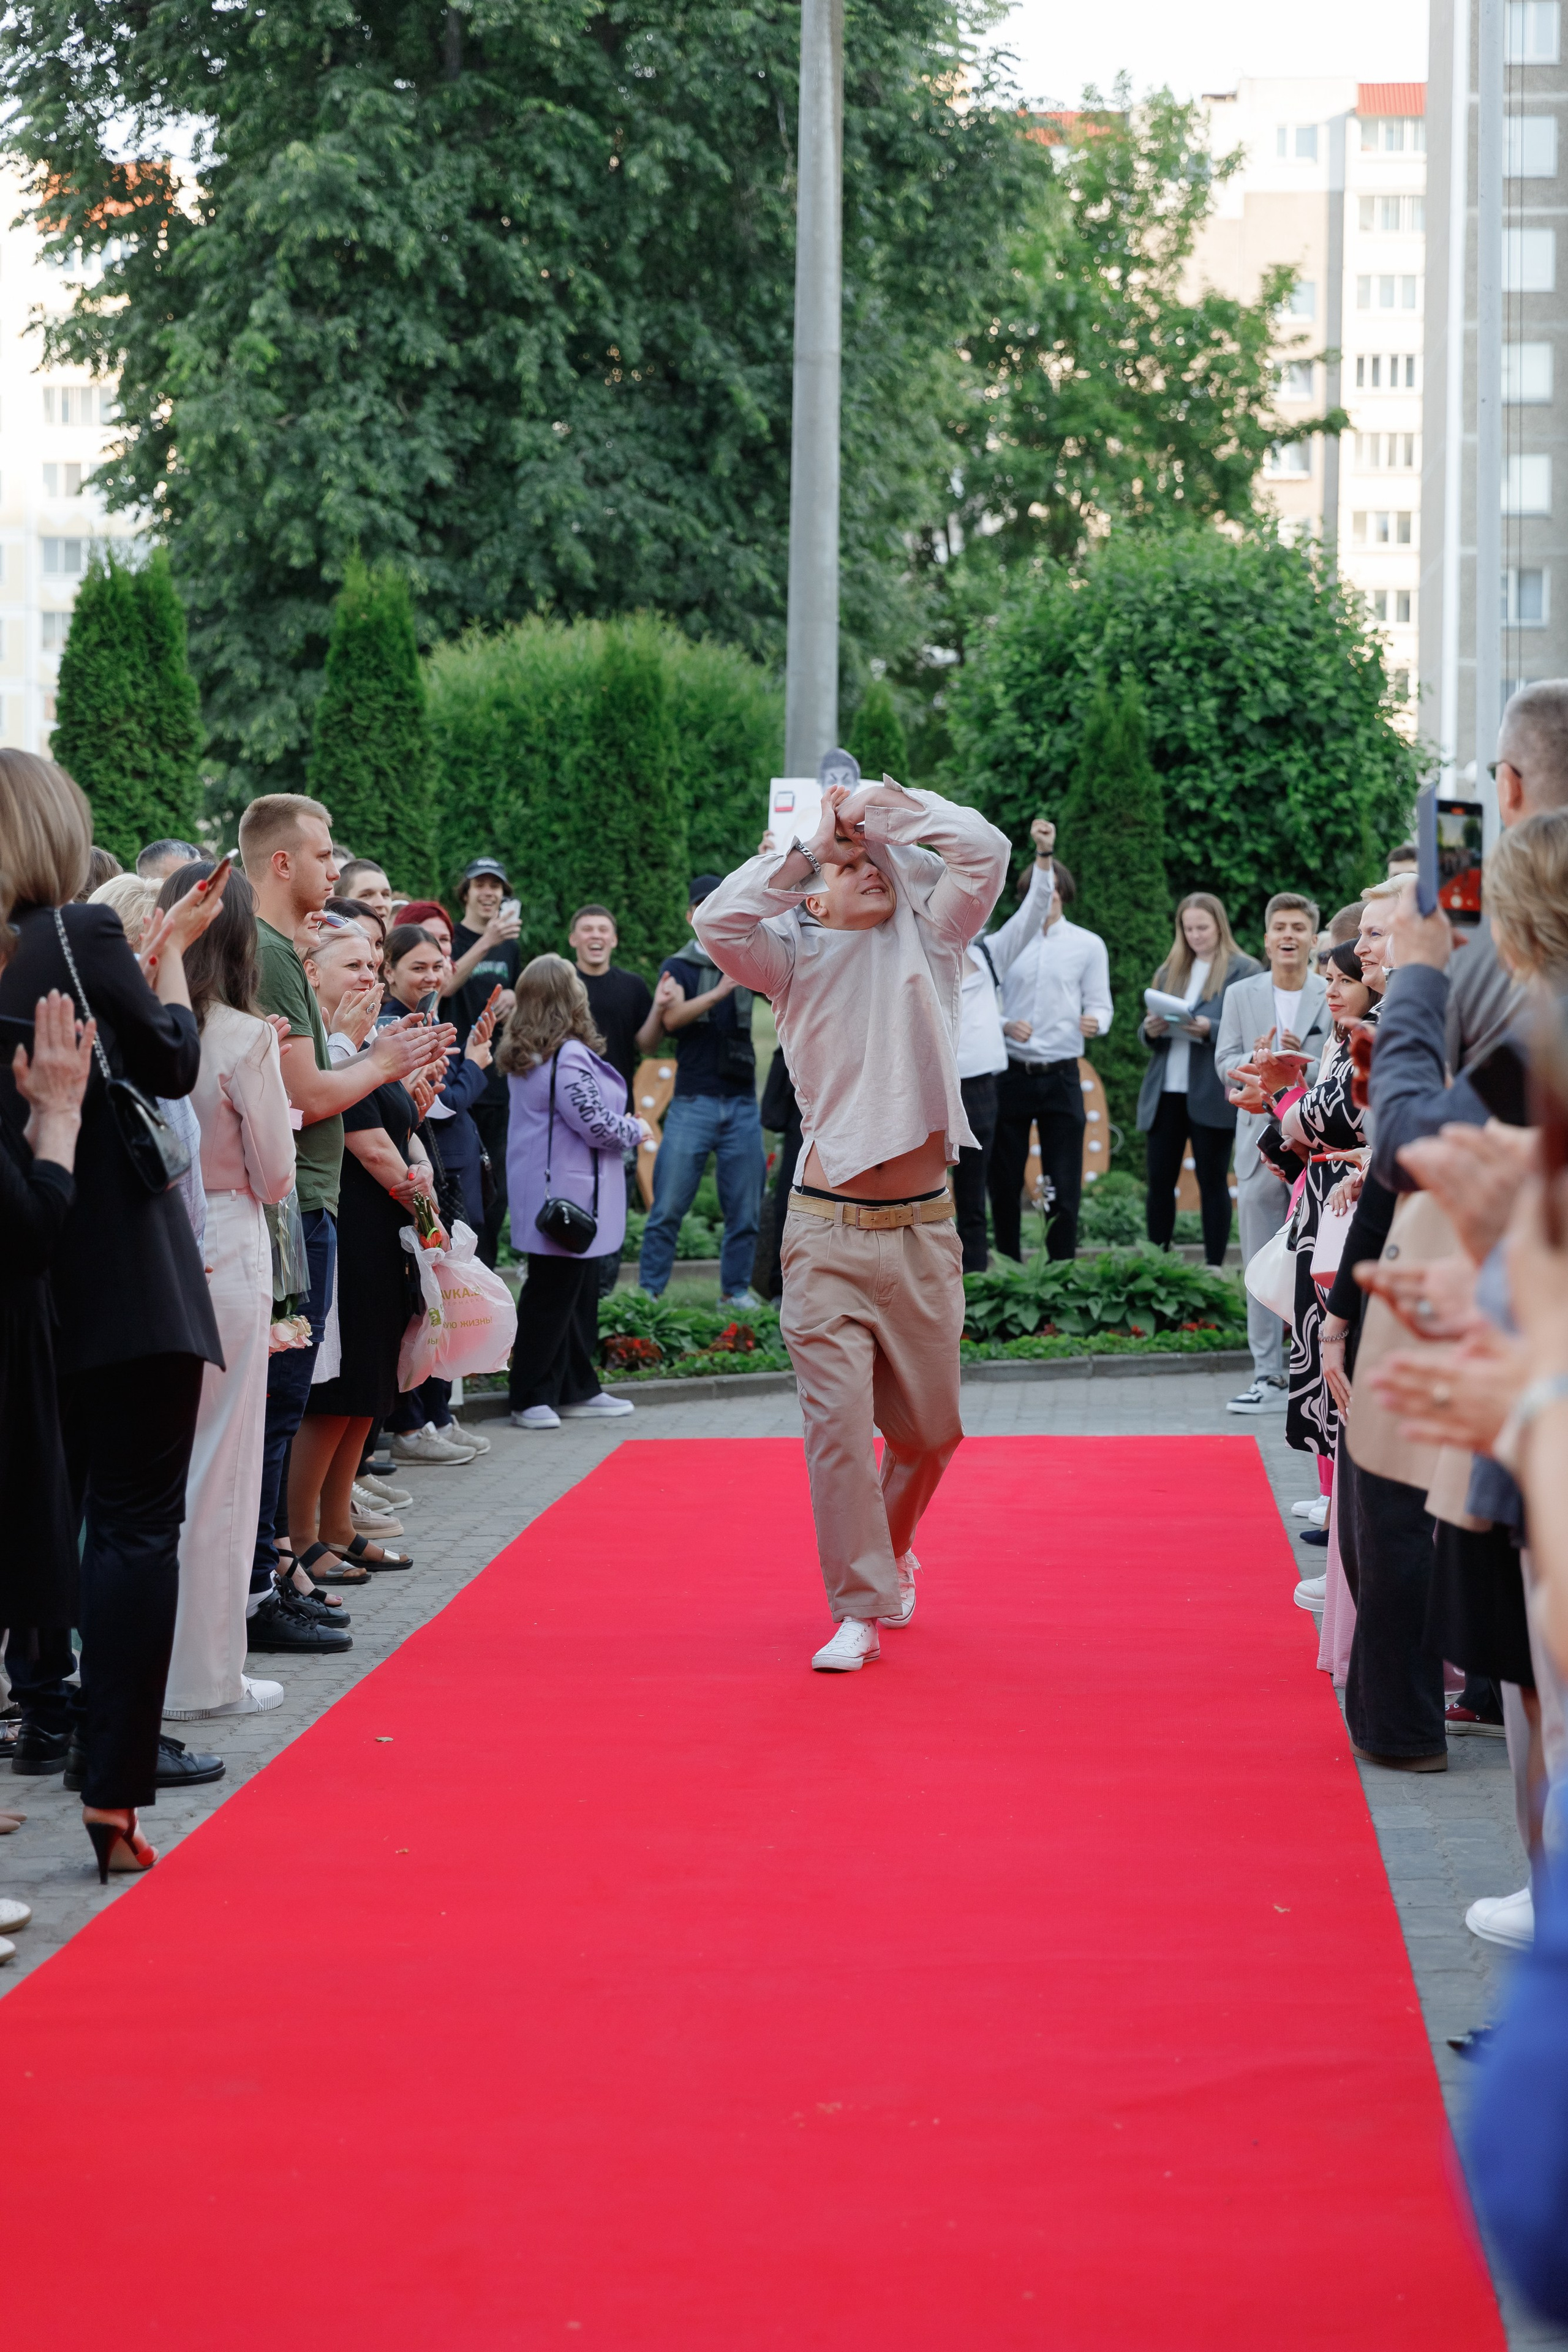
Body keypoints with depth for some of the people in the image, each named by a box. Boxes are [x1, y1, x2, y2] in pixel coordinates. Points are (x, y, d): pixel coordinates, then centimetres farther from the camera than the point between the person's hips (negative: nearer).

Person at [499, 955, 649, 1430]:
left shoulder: (523, 1056, 10)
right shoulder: (568, 1058, -21)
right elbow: (596, 1124, -20)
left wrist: (621, 1126, 14)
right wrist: (636, 1130, -2)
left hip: (548, 1191, 10)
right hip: (567, 1192, -10)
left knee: (578, 1295, 17)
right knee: (551, 1296, -3)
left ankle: (577, 1391, 24)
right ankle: (530, 1399, 3)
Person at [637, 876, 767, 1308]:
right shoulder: (678, 966, 5)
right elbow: (673, 1018, -12)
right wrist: (719, 992, -24)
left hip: (742, 1105, 3)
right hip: (693, 1104, -3)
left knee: (745, 1211, 4)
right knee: (668, 1208, -6)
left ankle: (736, 1292, 14)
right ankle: (648, 1293, 0)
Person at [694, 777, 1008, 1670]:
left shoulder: (926, 943, 9)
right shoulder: (798, 961, 5)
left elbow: (985, 851, -4)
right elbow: (720, 919, -13)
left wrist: (883, 807, 1)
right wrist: (808, 844, -6)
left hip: (923, 1228, 2)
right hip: (828, 1232, -2)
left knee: (931, 1426, 10)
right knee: (838, 1421, -8)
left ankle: (890, 1551, 38)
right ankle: (861, 1609, -2)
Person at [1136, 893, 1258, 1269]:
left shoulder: (1244, 971, -1)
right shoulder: (1170, 971, 17)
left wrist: (1210, 1030, -22)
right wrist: (1150, 1030, -3)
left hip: (1212, 1094, -5)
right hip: (1165, 1093, 5)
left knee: (1213, 1181, 1)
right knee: (1159, 1181, 2)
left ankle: (1214, 1267, 5)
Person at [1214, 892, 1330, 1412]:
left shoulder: (1334, 997, 1)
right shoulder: (1241, 995, 11)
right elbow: (1225, 1066, 5)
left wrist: (1305, 1064, -19)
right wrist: (1255, 1060, -15)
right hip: (1260, 1145, 3)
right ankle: (1268, 1378, 10)